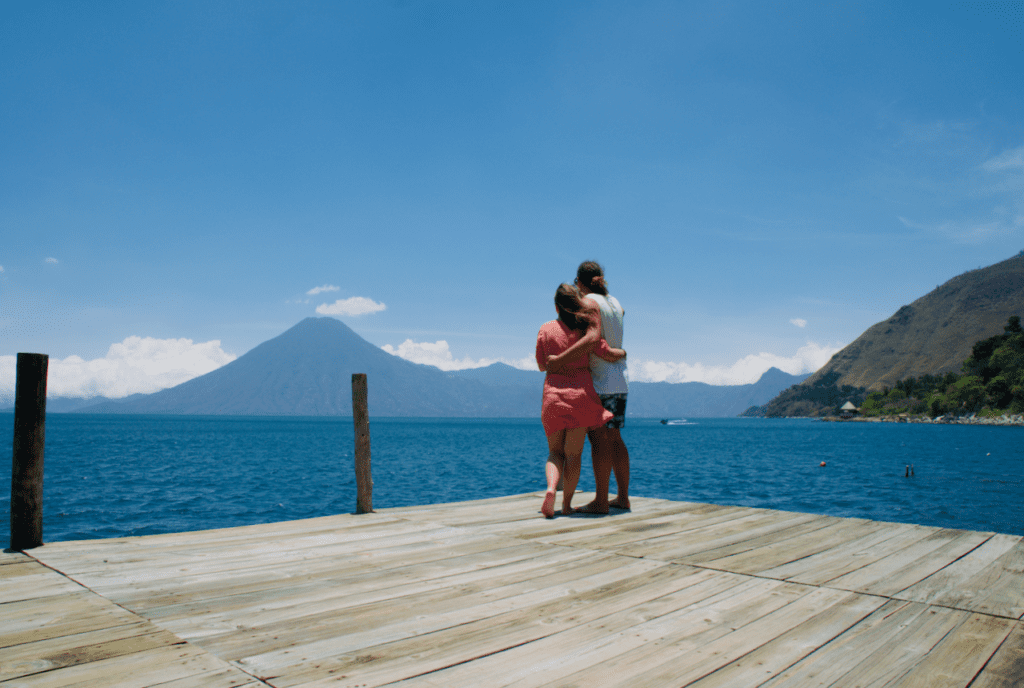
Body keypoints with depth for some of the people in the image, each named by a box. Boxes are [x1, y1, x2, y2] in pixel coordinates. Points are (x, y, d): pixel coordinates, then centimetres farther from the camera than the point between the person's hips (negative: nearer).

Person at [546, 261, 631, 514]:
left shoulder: (588, 302, -11)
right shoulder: (615, 303, 14)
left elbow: (593, 338, -25)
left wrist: (561, 358, -26)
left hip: (599, 381, -8)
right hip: (620, 379, 8)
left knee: (599, 440, -6)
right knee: (614, 438, 12)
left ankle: (601, 501, -3)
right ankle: (623, 497, 16)